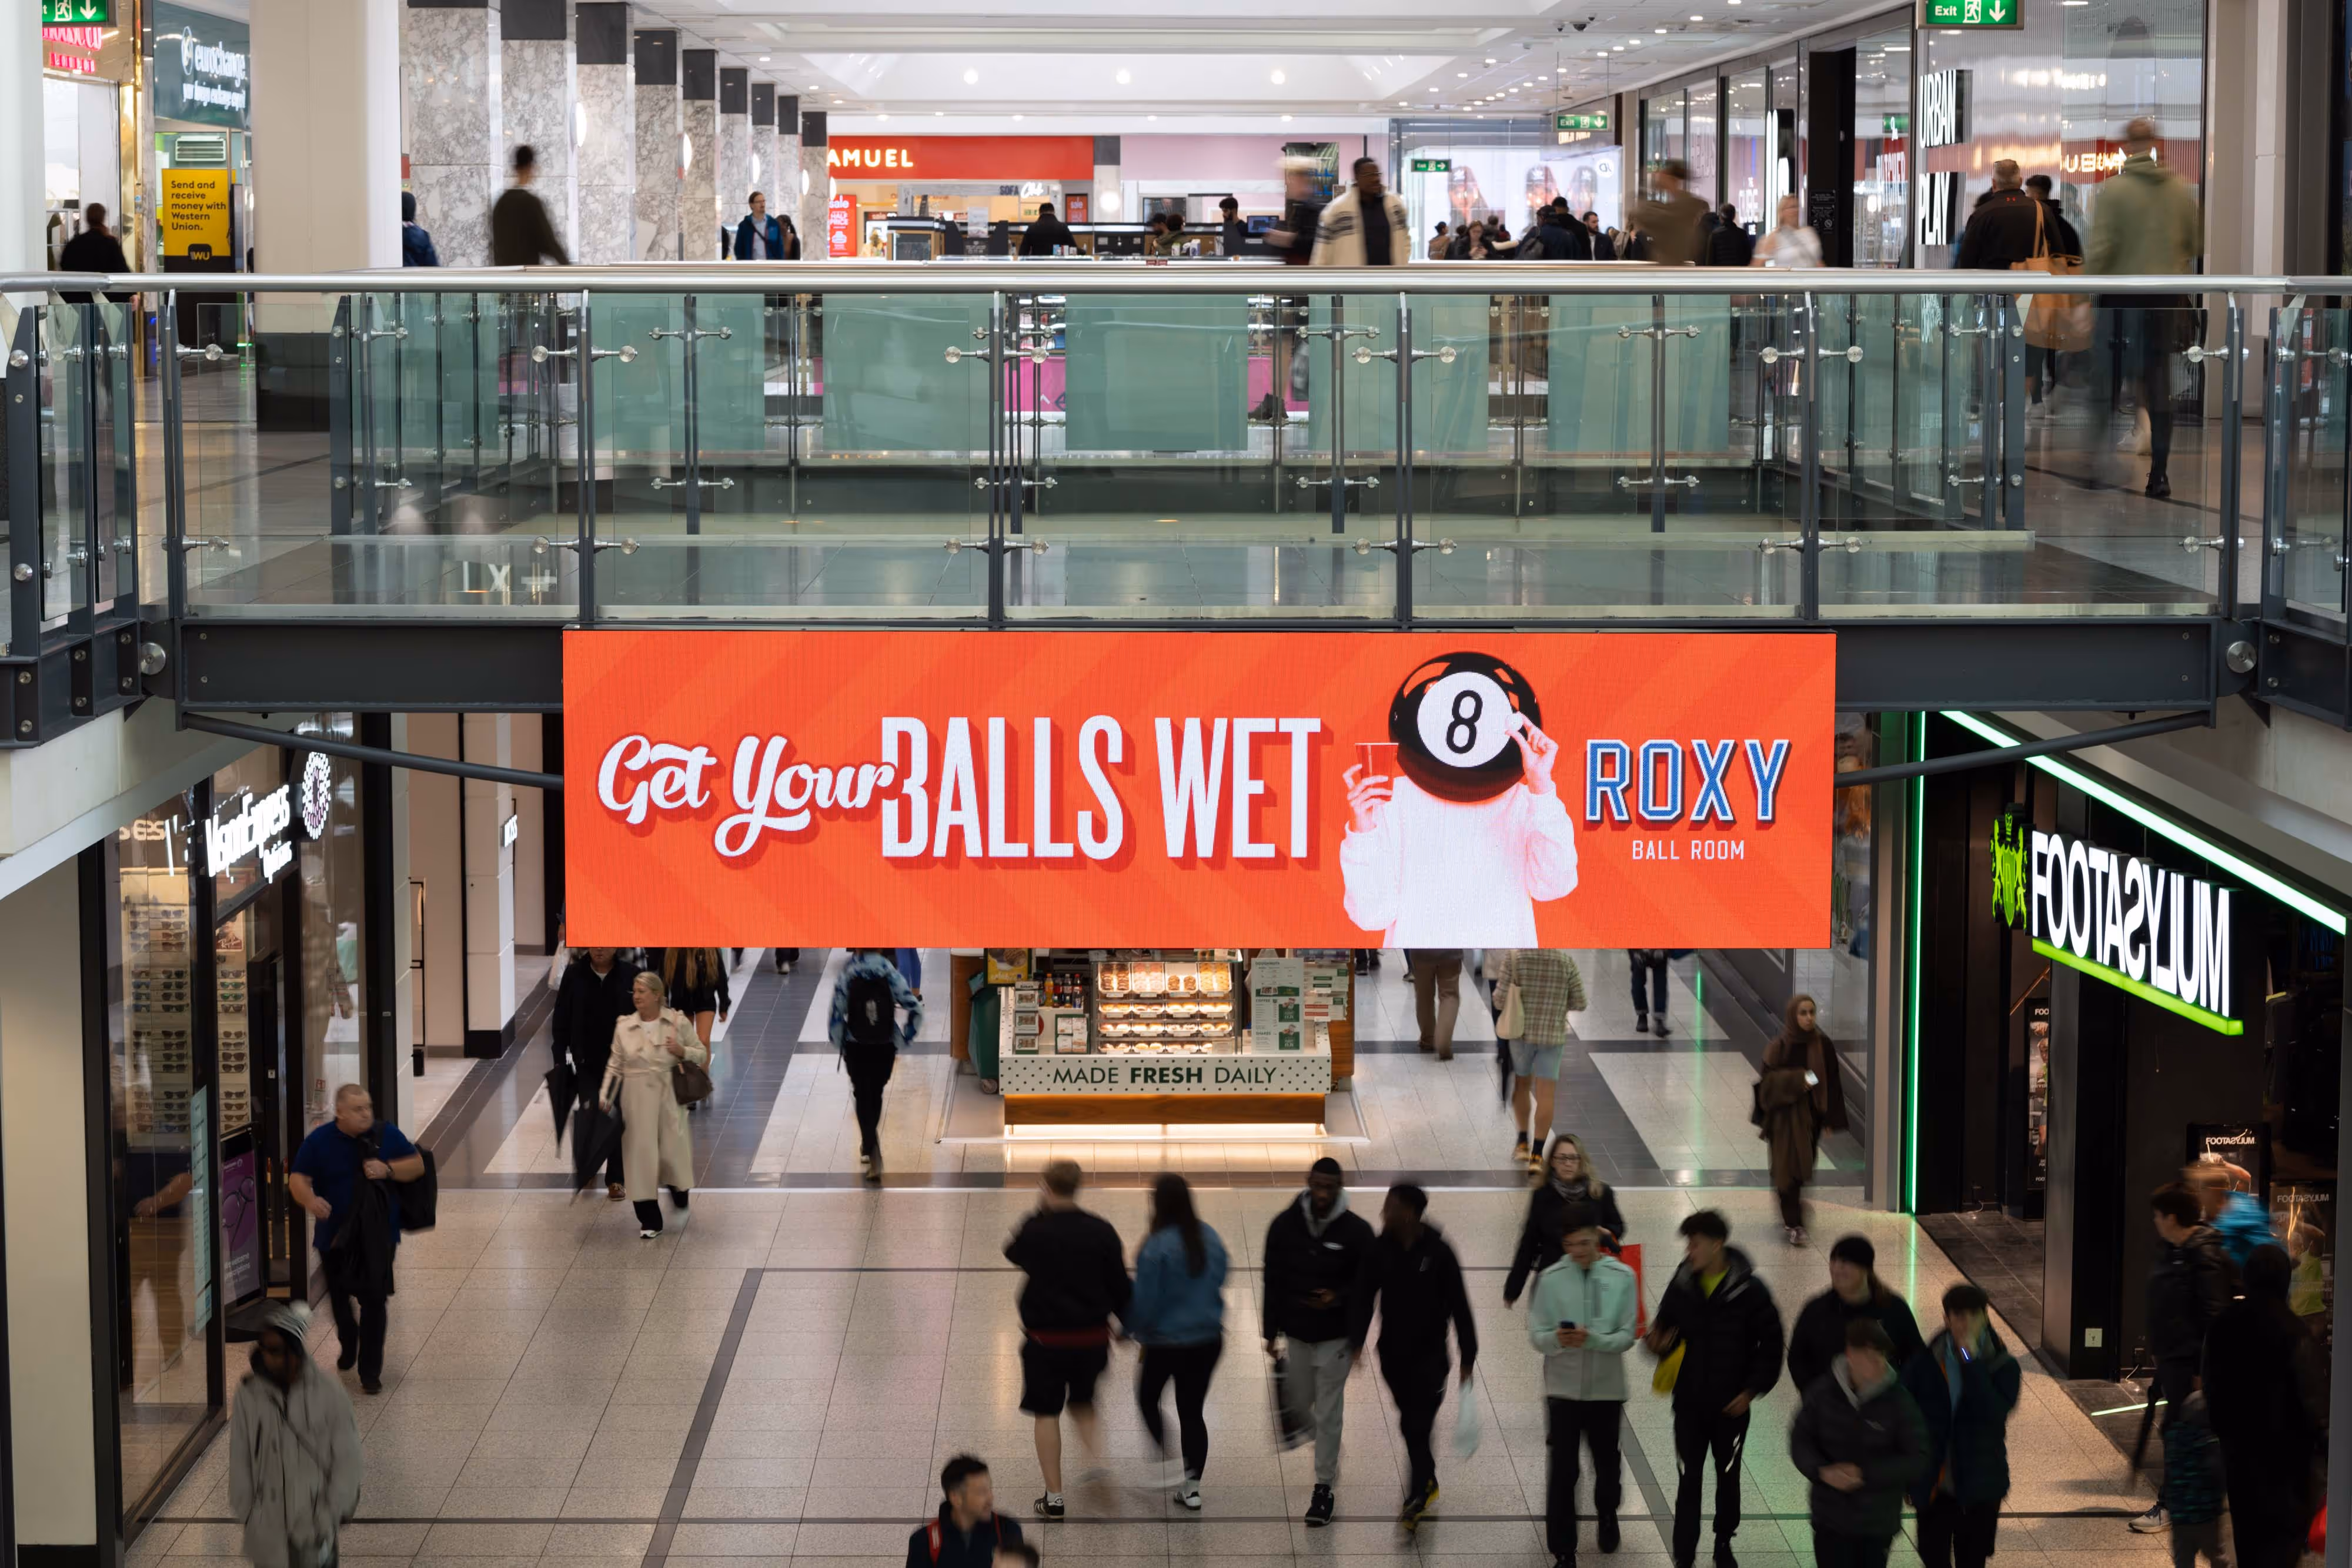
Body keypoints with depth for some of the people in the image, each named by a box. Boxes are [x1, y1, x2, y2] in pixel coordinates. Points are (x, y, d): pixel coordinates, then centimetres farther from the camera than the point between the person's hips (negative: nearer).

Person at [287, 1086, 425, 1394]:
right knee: (339, 1298, 17)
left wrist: (388, 1170, -17)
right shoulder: (320, 1140, -5)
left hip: (378, 1238, -1)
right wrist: (311, 1201, -30)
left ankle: (370, 1371, -2)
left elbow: (417, 1165, 3)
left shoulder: (386, 1135, -1)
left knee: (374, 1299, -9)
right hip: (335, 1237, 1)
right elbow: (297, 1179, -8)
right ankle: (348, 1345, 47)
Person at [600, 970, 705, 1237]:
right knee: (641, 1155, 1)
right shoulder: (624, 1027, 4)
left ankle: (682, 1202, 30)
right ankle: (649, 1220, 9)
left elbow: (702, 1054, 7)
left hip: (670, 1097, -1)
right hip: (637, 1099, 1)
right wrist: (604, 1098, -2)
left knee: (674, 1152, 1)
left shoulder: (678, 1022, 0)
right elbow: (615, 1067, 7)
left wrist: (683, 1052, -12)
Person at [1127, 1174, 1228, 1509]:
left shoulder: (1157, 1247, -22)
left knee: (1148, 1399, 19)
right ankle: (1191, 1487, 14)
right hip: (1208, 1340, 5)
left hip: (1166, 1343, -5)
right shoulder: (1210, 1239, -2)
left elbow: (1145, 1299, -17)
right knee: (1192, 1411, 13)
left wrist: (1133, 1329, 0)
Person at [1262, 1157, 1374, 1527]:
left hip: (1336, 1336, -3)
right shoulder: (1285, 1225, -5)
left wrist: (1339, 1297, -23)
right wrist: (1271, 1331, 4)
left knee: (1328, 1413, -1)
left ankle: (1324, 1487, 8)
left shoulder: (1356, 1230, -11)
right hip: (1296, 1333, 3)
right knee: (1297, 1405, 13)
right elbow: (1272, 1281, 3)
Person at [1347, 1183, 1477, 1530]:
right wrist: (1356, 1342, -16)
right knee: (1412, 1424, 16)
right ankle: (1428, 1483, 35)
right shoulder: (1379, 1250, -5)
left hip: (1429, 1353, -4)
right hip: (1393, 1354, 4)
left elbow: (1459, 1305, -8)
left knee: (1417, 1425, -10)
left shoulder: (1438, 1252, -14)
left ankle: (1416, 1500, -7)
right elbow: (1363, 1297, -4)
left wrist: (1468, 1357, -6)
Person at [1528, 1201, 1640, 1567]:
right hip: (1563, 1389, -1)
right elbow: (1536, 1336, -7)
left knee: (1607, 1464, 19)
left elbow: (1627, 1337, -7)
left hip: (1606, 1389, 1)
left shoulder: (1623, 1277, -7)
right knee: (1562, 1471, -3)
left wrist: (1592, 1340, -25)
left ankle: (1607, 1519, 48)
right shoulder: (1550, 1279, -8)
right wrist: (1557, 1339, -29)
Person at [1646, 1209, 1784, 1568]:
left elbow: (1770, 1344, -6)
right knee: (1689, 1481, 0)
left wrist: (1753, 1390, -11)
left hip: (1731, 1405, -1)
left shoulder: (1750, 1291, -14)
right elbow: (1665, 1326, 7)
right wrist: (1659, 1344, -16)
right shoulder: (1682, 1285, -6)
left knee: (1728, 1478, 17)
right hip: (1689, 1403, 1)